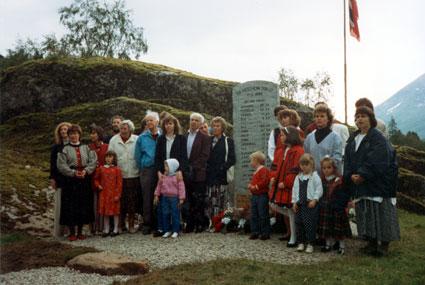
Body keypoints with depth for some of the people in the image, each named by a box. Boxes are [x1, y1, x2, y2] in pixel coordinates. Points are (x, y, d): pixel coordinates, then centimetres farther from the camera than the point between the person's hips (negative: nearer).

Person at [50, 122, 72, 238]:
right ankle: (59, 230, 9)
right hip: (60, 179, 1)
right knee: (60, 205, 2)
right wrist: (52, 178, 1)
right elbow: (53, 163, 7)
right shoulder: (56, 147, 9)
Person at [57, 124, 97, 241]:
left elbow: (93, 161, 2)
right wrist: (73, 172, -16)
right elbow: (61, 165, -6)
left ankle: (80, 231, 18)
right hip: (70, 181, -2)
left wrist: (86, 170, -14)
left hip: (84, 180, 3)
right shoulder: (64, 149, 3)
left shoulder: (86, 148, 11)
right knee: (70, 207, -2)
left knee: (84, 206, 5)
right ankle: (72, 232, 10)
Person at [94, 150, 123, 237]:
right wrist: (98, 185, -2)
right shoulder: (101, 168, 4)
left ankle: (115, 230, 16)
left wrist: (118, 195, -9)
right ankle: (106, 230, 19)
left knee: (115, 212, 5)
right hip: (104, 194, 3)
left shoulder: (117, 169, -4)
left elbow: (119, 183, -5)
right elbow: (96, 179, 17)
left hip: (113, 194, -3)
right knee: (105, 212, 9)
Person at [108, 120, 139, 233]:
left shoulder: (137, 140, -1)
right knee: (120, 201, 6)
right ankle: (121, 224, 19)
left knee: (132, 202, 5)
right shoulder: (114, 140, 3)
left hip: (133, 176, -1)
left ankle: (131, 225, 18)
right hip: (119, 176, 1)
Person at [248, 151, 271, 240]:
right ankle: (255, 232, 18)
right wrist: (250, 185, 11)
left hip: (262, 196, -10)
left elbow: (264, 182, -24)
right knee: (254, 215, 11)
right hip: (254, 195, 10)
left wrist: (255, 186, -18)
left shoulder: (263, 170, -12)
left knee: (263, 215, -4)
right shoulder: (255, 172, 18)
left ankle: (265, 233, 4)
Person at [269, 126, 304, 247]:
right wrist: (273, 177, 2)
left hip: (291, 187, -9)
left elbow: (297, 170, -20)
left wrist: (285, 183, -21)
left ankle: (293, 238, 11)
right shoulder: (281, 151, 12)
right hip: (279, 185, 9)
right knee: (275, 206, 11)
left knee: (291, 211, -1)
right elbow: (276, 166, 20)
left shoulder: (298, 151, -16)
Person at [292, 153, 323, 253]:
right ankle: (301, 242, 18)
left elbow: (319, 189, -8)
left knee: (310, 223, -4)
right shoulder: (298, 177, 11)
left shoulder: (315, 176, -4)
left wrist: (314, 200, -15)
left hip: (311, 203, -5)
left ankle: (310, 244, 4)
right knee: (299, 223, 8)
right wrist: (294, 202, 8)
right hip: (300, 203, 5)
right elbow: (295, 190, 14)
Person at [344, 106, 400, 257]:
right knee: (365, 215, 8)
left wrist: (362, 175, -20)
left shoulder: (378, 137, -8)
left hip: (378, 182, -6)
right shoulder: (353, 139, 13)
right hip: (359, 183, 7)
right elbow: (348, 160, 10)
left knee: (380, 213, -3)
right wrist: (351, 176, -7)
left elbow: (377, 161, -17)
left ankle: (384, 244, 6)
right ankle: (371, 242, 17)